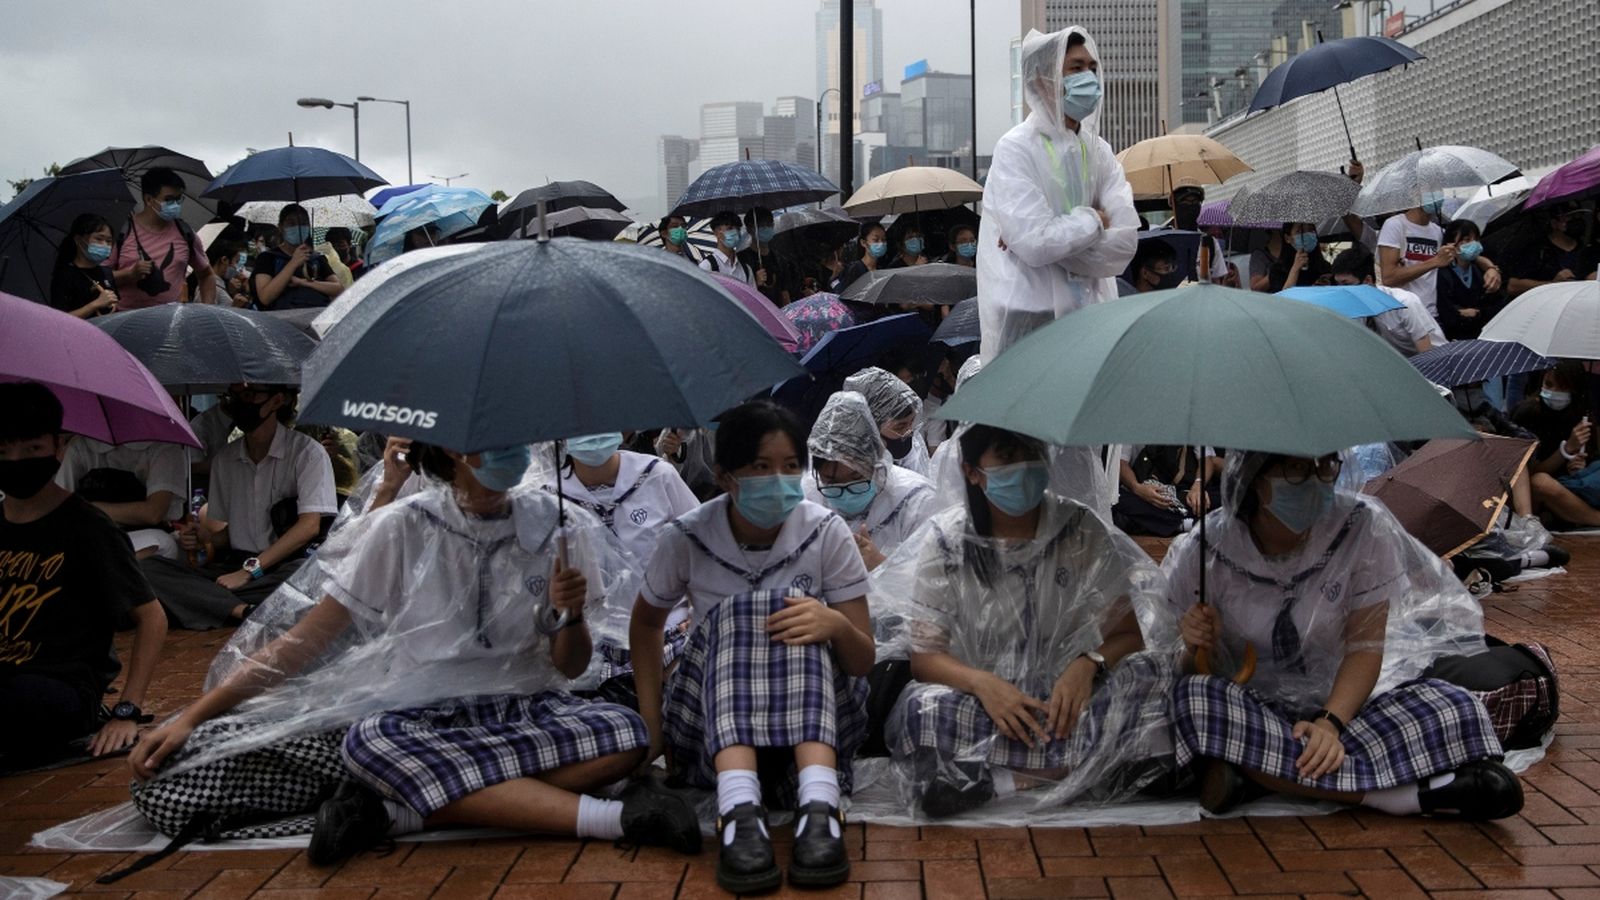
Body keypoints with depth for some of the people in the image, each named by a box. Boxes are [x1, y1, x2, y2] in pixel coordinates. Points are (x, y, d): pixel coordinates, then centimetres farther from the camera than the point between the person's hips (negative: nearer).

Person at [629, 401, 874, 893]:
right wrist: (651, 720, 2)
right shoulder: (688, 538, -7)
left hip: (817, 719, 0)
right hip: (713, 727, 0)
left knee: (797, 615, -28)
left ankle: (820, 808, -47)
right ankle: (738, 813, -49)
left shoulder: (827, 533, -7)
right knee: (735, 615, -29)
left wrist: (835, 626, -28)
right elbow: (647, 621, 13)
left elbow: (863, 662, -4)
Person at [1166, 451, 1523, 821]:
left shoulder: (1364, 526, -13)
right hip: (1249, 704, 0)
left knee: (1456, 709, -26)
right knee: (1191, 699, -37)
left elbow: (1365, 645, -11)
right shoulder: (1201, 553, -13)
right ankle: (1401, 794, -32)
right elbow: (1193, 673, -4)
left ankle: (1257, 772, -28)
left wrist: (1330, 722, -27)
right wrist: (1197, 651, -28)